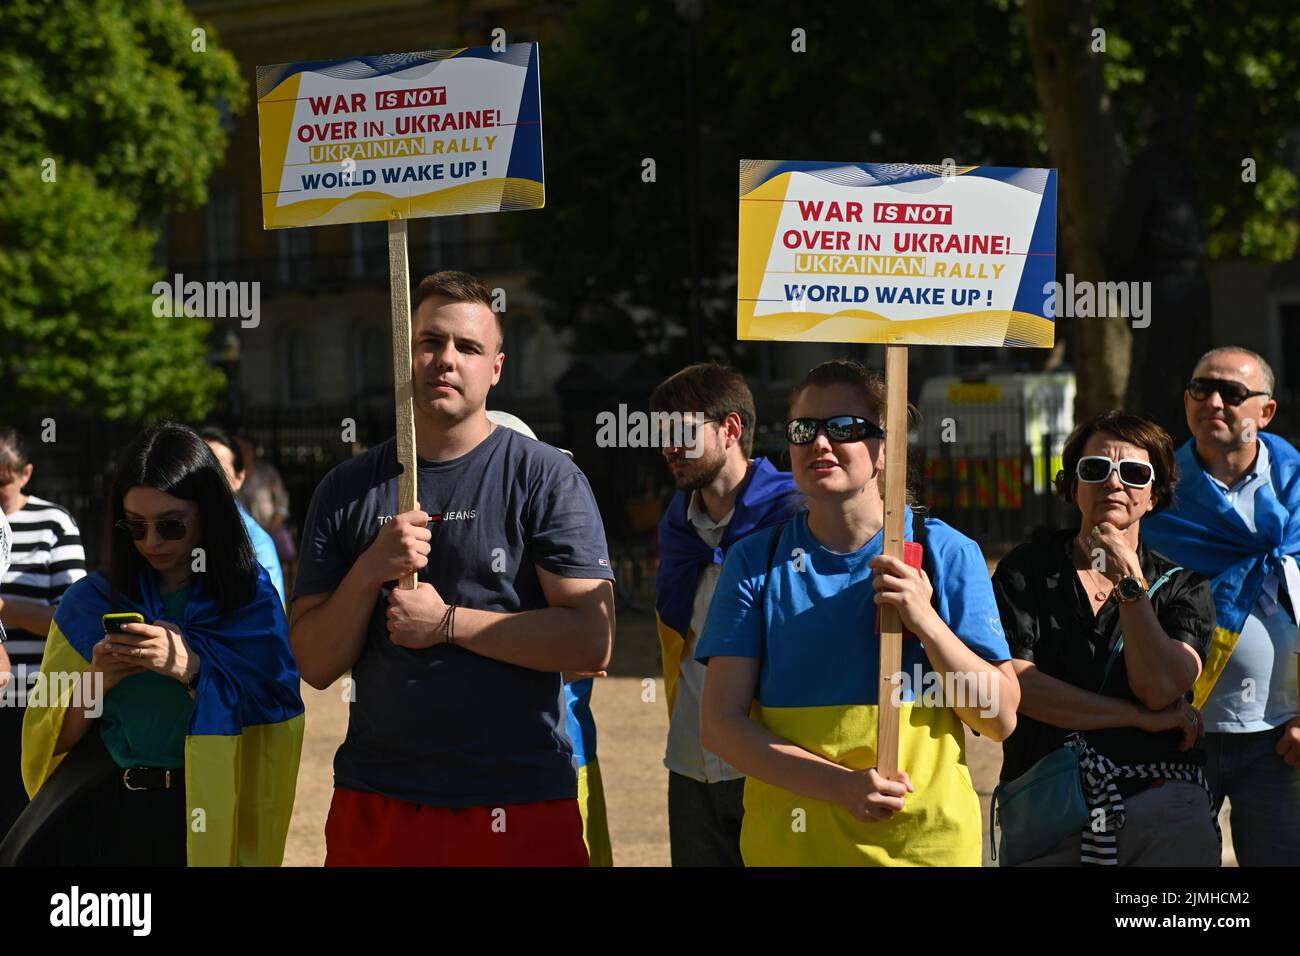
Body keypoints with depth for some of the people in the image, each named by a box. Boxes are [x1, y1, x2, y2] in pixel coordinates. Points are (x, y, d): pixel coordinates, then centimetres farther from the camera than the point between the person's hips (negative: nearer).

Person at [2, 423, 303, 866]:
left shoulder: (251, 600, 5)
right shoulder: (89, 601, 12)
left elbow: (270, 726, -4)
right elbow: (52, 741, 13)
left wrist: (192, 670, -18)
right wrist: (94, 683, -7)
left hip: (201, 811, -2)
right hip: (100, 803, 2)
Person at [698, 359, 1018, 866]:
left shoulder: (947, 554, -3)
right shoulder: (755, 561, 0)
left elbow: (1000, 718, -5)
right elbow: (721, 724, -6)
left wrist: (927, 623, -20)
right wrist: (841, 785, -18)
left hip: (926, 839, -1)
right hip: (788, 841, 1)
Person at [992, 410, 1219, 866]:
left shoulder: (1183, 586, 10)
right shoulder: (1024, 571, 7)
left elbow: (1162, 690, -5)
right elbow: (1011, 683, -7)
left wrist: (1129, 585, -9)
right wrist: (1143, 718, -6)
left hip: (1161, 802, 2)